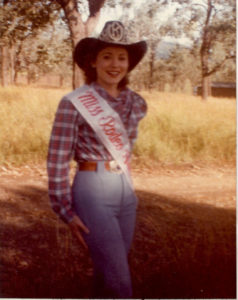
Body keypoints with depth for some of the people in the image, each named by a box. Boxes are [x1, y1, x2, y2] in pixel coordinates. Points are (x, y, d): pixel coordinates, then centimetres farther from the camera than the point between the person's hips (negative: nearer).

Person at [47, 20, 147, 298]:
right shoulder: (74, 103, -12)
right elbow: (57, 161, -11)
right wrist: (66, 211, -12)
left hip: (126, 192, 6)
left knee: (108, 277, 16)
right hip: (93, 194, -6)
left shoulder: (135, 103, 5)